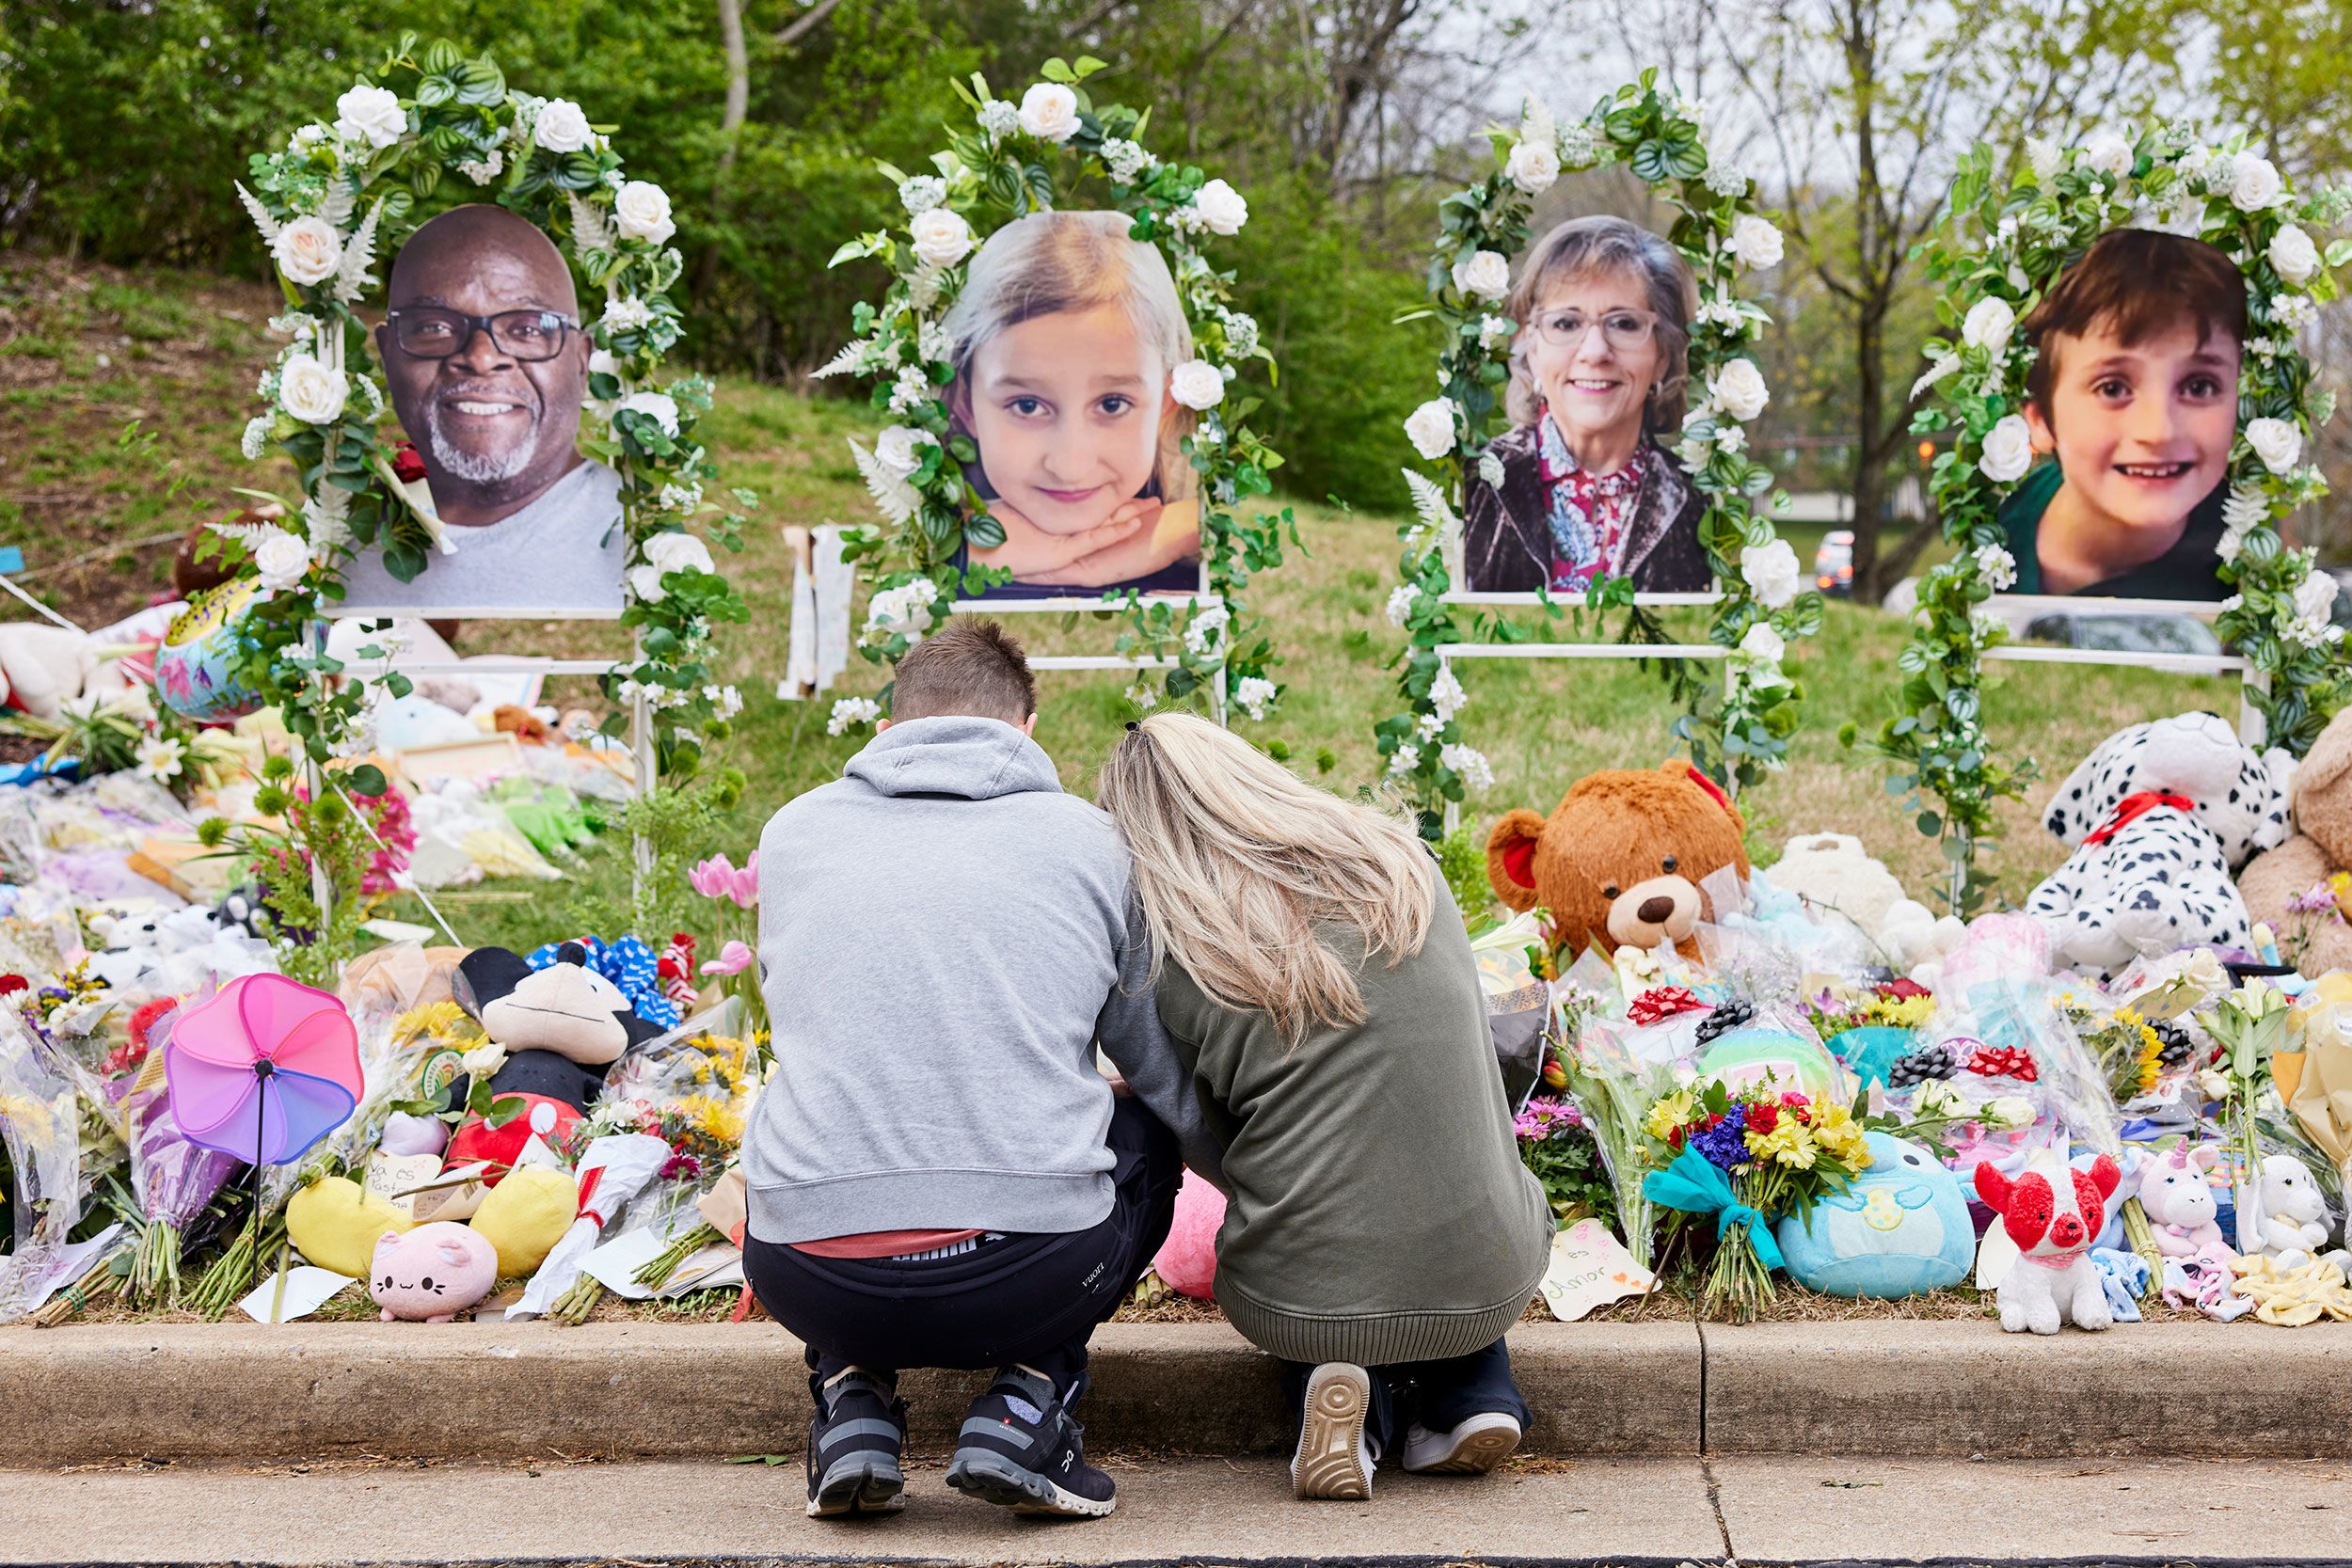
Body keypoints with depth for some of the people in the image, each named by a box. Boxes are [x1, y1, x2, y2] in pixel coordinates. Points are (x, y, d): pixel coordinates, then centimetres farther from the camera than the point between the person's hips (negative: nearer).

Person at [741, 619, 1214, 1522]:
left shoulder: (793, 832, 14)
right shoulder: (1088, 839, 10)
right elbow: (1173, 1074, 20)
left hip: (813, 1283, 2)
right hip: (1032, 1283, -1)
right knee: (1147, 1132, 31)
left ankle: (851, 1393, 14)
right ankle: (1025, 1399, 10)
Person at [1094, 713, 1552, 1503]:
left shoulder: (1176, 956, -7)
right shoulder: (1403, 864, 2)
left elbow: (1218, 1143, 2)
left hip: (1298, 1302, -2)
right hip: (1490, 1284, 3)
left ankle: (1346, 1398, 5)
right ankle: (1471, 1392, 13)